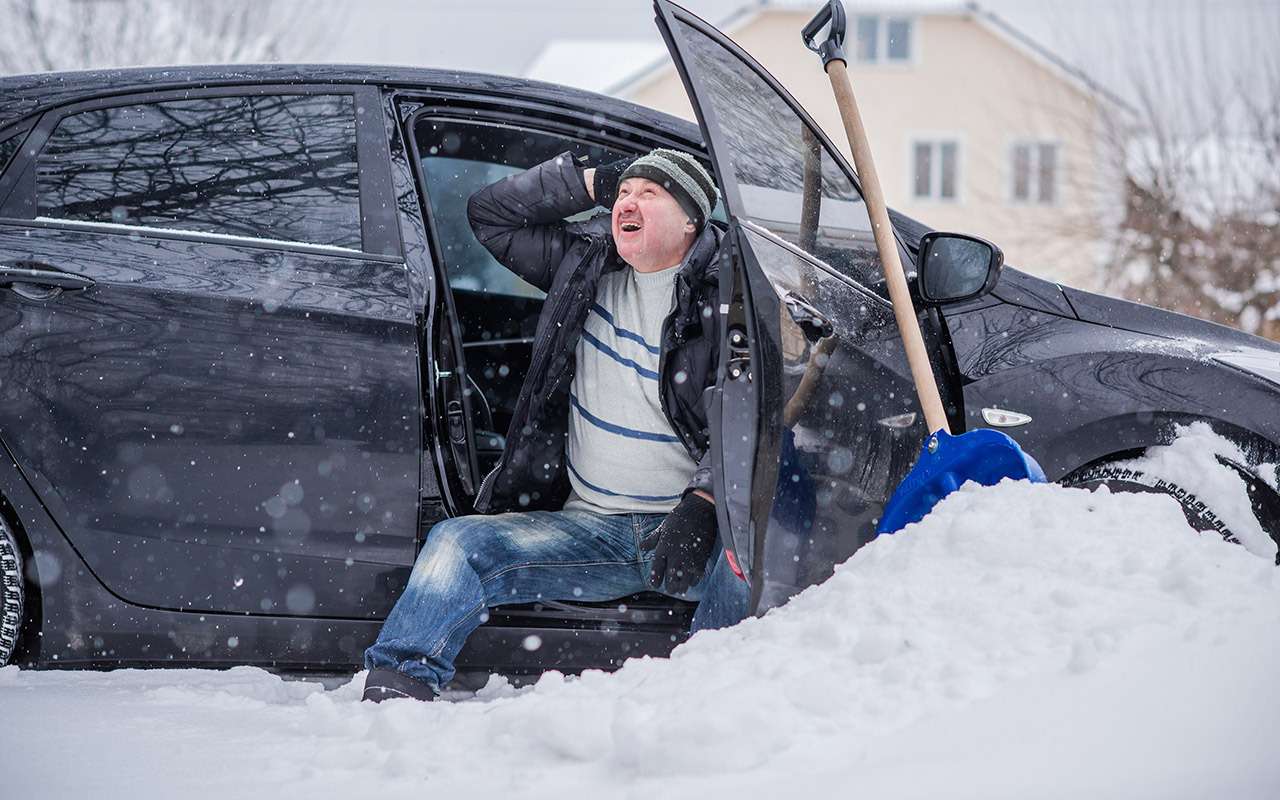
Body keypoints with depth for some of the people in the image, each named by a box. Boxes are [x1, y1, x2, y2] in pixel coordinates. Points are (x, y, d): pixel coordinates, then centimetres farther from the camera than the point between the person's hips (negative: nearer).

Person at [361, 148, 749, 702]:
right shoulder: (585, 265, 14)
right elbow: (489, 213, 21)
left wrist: (699, 510, -28)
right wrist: (592, 182, 11)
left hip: (684, 527, -4)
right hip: (589, 526, 5)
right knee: (456, 544, -16)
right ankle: (393, 692, -27)